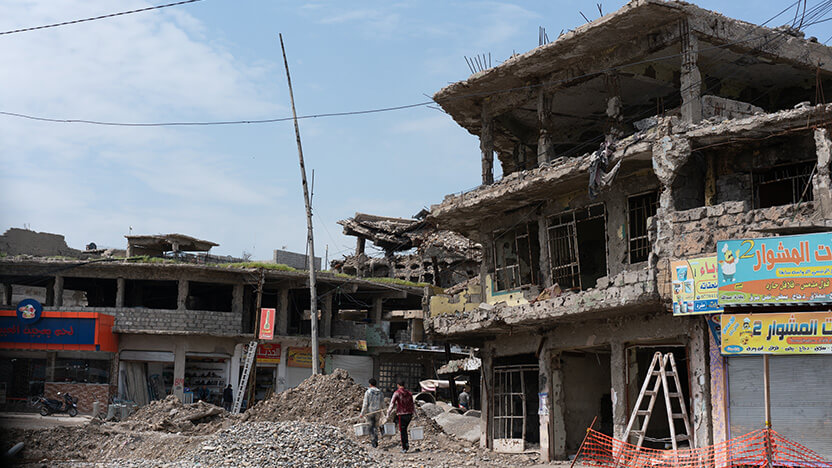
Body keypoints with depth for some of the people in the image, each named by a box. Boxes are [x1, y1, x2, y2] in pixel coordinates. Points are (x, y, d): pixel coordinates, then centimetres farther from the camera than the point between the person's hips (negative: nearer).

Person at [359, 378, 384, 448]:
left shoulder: (367, 392, -10)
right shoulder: (380, 393, 1)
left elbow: (365, 404, -12)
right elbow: (382, 404, 4)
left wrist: (362, 413, -5)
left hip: (369, 412, -3)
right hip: (377, 412, 3)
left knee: (371, 427, 6)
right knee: (375, 426, 14)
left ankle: (373, 441, 1)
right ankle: (376, 441, 6)